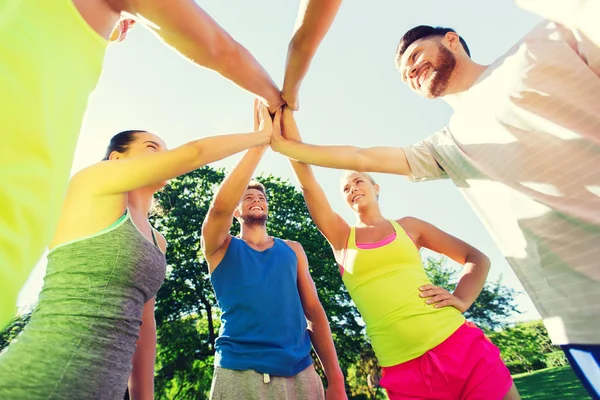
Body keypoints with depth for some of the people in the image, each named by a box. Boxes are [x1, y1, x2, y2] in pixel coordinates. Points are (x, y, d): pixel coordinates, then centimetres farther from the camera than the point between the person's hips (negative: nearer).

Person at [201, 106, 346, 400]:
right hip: (239, 374, -2)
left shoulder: (293, 250, 8)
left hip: (300, 373, 3)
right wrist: (261, 140, -18)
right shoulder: (221, 247, 1)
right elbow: (220, 205, -20)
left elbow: (313, 309, 5)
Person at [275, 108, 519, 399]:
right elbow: (305, 176, -2)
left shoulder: (408, 226, 8)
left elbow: (477, 258, 13)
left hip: (460, 348, 1)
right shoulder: (340, 237, 5)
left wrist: (461, 300, -6)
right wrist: (286, 111, -3)